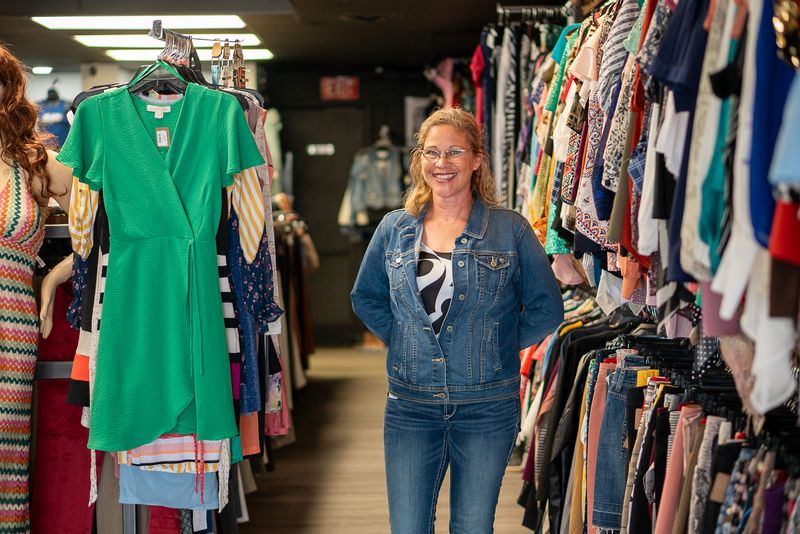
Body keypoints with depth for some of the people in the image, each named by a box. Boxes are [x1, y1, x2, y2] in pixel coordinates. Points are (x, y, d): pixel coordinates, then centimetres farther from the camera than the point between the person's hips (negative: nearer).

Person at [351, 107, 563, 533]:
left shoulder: (511, 231, -3)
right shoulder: (394, 229, 5)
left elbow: (546, 309, 2)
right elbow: (365, 298, 17)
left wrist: (497, 347, -1)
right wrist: (404, 340, 7)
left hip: (487, 408, -2)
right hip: (411, 405, 2)